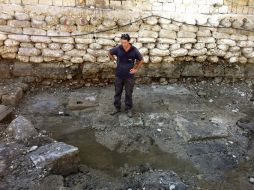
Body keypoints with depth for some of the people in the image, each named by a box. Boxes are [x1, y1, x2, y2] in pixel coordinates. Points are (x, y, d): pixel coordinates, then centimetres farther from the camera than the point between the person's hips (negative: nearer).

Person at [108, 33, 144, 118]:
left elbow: (141, 60, 2)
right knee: (117, 92, 13)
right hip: (119, 75, 2)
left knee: (128, 93, 9)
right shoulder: (118, 48, -10)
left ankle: (128, 109, 25)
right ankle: (117, 108, 30)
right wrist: (114, 61, 3)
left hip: (129, 76, -2)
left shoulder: (134, 50, -13)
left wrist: (136, 69, -1)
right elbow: (109, 53, 10)